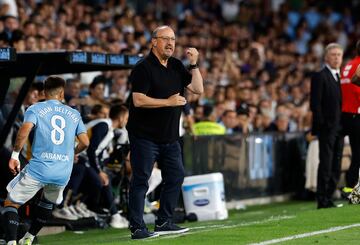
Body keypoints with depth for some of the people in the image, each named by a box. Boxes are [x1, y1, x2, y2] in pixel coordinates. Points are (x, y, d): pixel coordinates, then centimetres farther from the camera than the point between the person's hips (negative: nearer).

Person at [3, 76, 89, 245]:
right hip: (63, 173, 4)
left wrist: (14, 155, -8)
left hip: (38, 169, -3)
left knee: (11, 203, 7)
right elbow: (85, 142, 8)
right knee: (48, 203, 32)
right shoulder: (74, 114, 14)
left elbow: (25, 130, -14)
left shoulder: (35, 109, 4)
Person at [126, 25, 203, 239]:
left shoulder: (176, 66, 12)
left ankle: (164, 222, 21)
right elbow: (138, 100, -20)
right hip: (145, 135, -8)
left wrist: (194, 64, -2)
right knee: (141, 181, -5)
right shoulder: (144, 68, -12)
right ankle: (137, 227, -3)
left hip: (170, 137, 8)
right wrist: (169, 102, -20)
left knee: (176, 176, 11)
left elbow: (198, 89, 9)